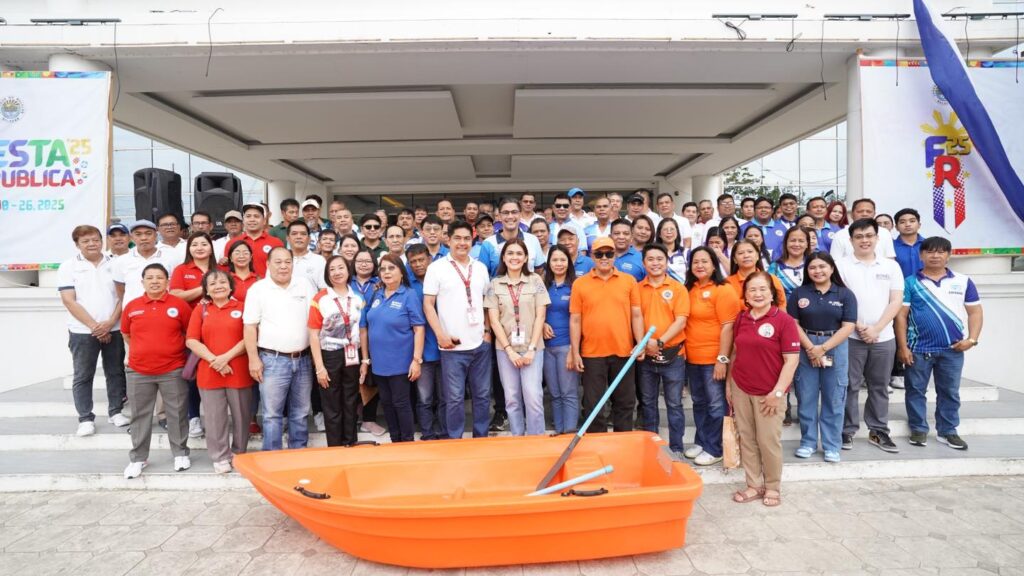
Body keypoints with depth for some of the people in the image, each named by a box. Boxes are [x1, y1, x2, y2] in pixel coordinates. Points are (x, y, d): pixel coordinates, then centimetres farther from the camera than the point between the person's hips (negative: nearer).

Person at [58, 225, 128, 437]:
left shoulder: (114, 264, 5)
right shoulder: (68, 266, 0)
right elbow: (69, 301, -7)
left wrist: (110, 322, -11)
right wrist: (94, 326, -13)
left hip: (114, 330, 2)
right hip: (83, 331, -2)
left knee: (115, 372, 9)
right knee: (83, 376, 4)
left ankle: (116, 411, 21)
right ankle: (86, 419, 13)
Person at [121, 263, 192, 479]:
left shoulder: (180, 305, -4)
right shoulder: (132, 306, 2)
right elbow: (126, 334, 16)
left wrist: (172, 350, 6)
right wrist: (143, 351, 13)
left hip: (173, 370, -2)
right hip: (138, 371, 2)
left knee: (177, 414, 6)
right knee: (140, 416, 11)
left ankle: (180, 454, 21)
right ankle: (137, 458, 23)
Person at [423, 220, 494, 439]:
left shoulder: (480, 268, 10)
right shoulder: (437, 267, -3)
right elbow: (428, 304, -4)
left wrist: (488, 331, 5)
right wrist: (441, 335, -12)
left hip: (481, 344, 4)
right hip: (453, 346, -4)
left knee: (483, 395, 11)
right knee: (455, 398, 3)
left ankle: (481, 439, 25)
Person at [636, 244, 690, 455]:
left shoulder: (678, 288, -2)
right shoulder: (637, 289, 4)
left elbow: (681, 321, -9)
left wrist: (660, 342, -18)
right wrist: (644, 342, -13)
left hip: (673, 355, -2)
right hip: (645, 356, 2)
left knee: (674, 404, 6)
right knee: (648, 403, 13)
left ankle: (676, 448, 17)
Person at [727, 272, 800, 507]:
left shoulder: (784, 320, -10)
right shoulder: (741, 319, 6)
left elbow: (792, 359, -12)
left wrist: (778, 392, -14)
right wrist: (729, 384, 13)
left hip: (768, 393, -4)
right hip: (741, 389, 5)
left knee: (768, 441, 4)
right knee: (746, 439, 10)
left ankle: (773, 487, 24)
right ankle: (754, 485, 24)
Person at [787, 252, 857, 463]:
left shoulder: (845, 294, 1)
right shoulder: (799, 293, 4)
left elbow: (848, 327, -5)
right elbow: (793, 324, -1)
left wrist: (823, 348, -13)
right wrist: (810, 347, -12)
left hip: (836, 348, -1)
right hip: (805, 349, 1)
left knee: (833, 399, 5)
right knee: (806, 398, 6)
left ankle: (831, 445, 16)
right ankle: (808, 442, 19)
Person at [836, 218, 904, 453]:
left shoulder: (891, 266, 7)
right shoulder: (841, 265, 0)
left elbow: (896, 301, 2)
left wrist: (876, 328, -9)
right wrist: (859, 326, -11)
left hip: (884, 337, 3)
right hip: (851, 336, -2)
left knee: (879, 387, 11)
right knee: (850, 386, 2)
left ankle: (879, 431, 21)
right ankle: (847, 431, 12)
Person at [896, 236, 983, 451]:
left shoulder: (963, 281, 5)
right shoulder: (911, 283, 0)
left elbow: (975, 312, 7)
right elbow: (901, 315, -2)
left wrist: (972, 339, -7)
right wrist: (903, 346, -7)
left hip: (953, 348, 2)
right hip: (919, 348, -1)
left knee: (949, 392, 10)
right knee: (916, 390, 6)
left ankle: (947, 432, 22)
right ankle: (918, 429, 18)